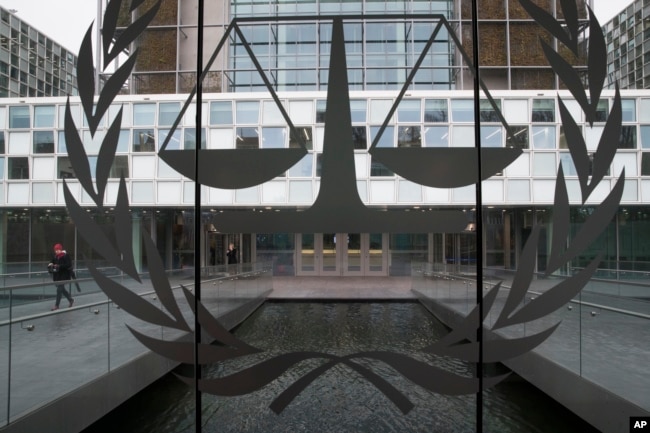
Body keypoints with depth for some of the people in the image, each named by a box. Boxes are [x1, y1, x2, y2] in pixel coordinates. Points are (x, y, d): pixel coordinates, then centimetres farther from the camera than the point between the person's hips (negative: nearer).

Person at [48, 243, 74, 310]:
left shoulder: (66, 256, -13)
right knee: (62, 289, 16)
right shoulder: (55, 257, 7)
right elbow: (51, 262, 10)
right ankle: (71, 300, 34)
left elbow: (68, 265, -21)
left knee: (59, 289, -7)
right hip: (57, 276, 8)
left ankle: (57, 305, 1)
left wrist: (59, 266, -29)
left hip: (63, 276, -7)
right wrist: (50, 265, -14)